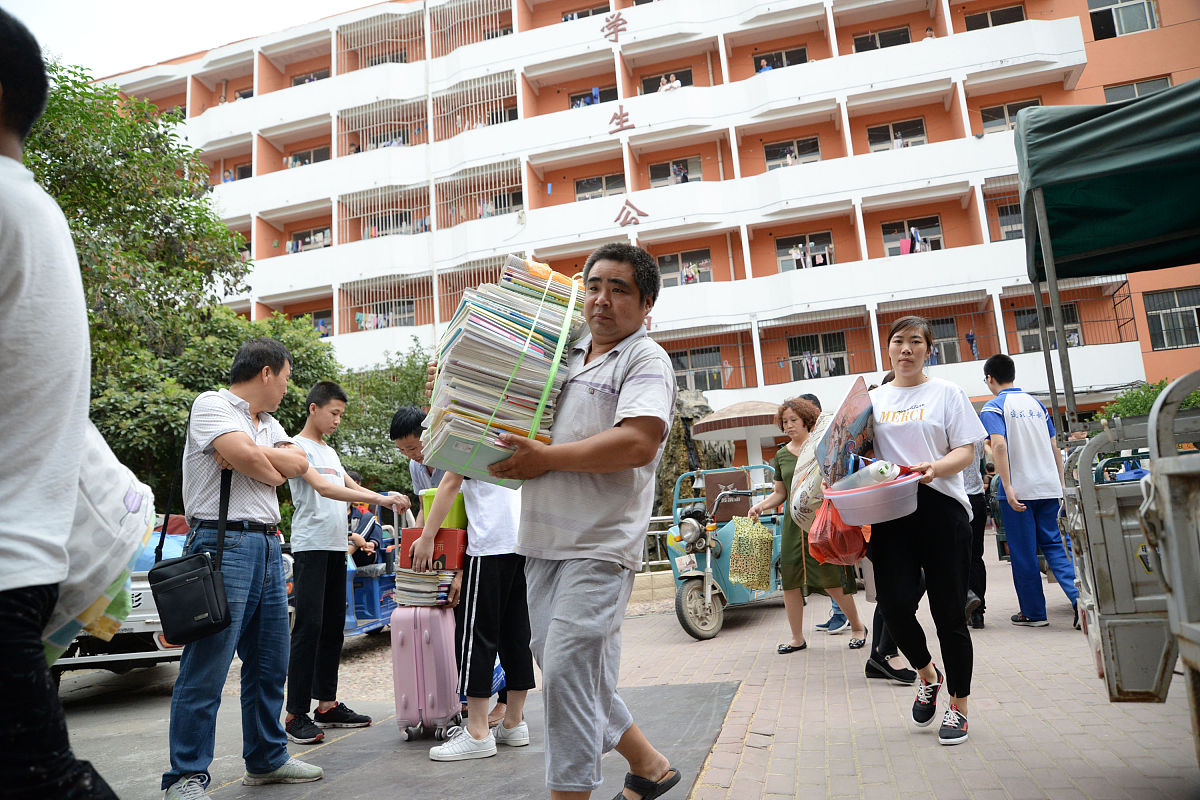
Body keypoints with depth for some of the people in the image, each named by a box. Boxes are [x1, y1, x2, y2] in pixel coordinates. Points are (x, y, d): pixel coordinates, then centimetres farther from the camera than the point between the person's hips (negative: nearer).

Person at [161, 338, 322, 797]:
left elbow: (299, 463, 6)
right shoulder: (211, 405, -3)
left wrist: (251, 455, -7)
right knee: (206, 670, -4)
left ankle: (267, 760, 25)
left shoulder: (268, 423, 21)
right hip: (224, 543, -8)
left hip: (268, 547, 9)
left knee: (270, 665, 13)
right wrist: (273, 468, 2)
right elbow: (247, 456, -18)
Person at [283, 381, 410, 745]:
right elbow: (324, 489, -18)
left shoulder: (330, 452, 20)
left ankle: (327, 704, 17)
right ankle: (296, 714, -4)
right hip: (310, 547, -8)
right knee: (309, 626, -9)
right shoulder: (297, 446, -5)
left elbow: (352, 487, 22)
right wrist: (380, 499, -24)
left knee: (333, 626, 9)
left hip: (336, 547, 8)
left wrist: (390, 502, 4)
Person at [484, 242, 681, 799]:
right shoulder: (565, 352, 18)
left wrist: (545, 458, -17)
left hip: (601, 544, -8)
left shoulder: (646, 359, -5)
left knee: (566, 673, -10)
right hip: (545, 540, 8)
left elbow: (638, 443, -21)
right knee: (570, 673, 15)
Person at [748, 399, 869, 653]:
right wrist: (760, 506, 0)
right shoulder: (781, 455, 12)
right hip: (794, 524, 5)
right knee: (790, 581, 3)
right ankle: (797, 638, 17)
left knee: (831, 580, -5)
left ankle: (857, 627, 20)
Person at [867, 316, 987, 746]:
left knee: (948, 609, 2)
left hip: (941, 507, -2)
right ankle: (927, 674, 22)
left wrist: (934, 468, -19)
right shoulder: (873, 399, 16)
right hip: (890, 512, 2)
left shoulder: (947, 393, 8)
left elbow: (965, 451, 1)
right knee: (895, 602, -9)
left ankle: (958, 706, 19)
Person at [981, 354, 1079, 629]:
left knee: (1023, 554, 5)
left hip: (1019, 492, -6)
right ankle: (1079, 596, -5)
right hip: (1049, 487, 6)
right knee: (1053, 545, 13)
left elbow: (999, 445, -21)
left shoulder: (993, 407, -6)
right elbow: (1054, 448, 14)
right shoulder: (1036, 403, 14)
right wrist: (1060, 485, 19)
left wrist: (1008, 487, -23)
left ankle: (1033, 613, 14)